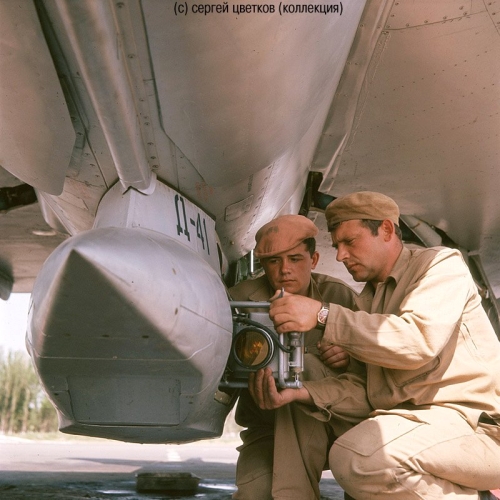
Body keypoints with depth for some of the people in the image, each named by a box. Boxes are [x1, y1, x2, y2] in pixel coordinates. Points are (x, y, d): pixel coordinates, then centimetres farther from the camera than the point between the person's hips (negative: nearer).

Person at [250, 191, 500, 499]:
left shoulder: (441, 265, -3)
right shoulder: (368, 299, 18)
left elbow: (418, 341, -22)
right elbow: (364, 382, 7)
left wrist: (323, 315, -25)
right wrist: (300, 393, -11)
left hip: (472, 424, -7)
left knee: (355, 457, -29)